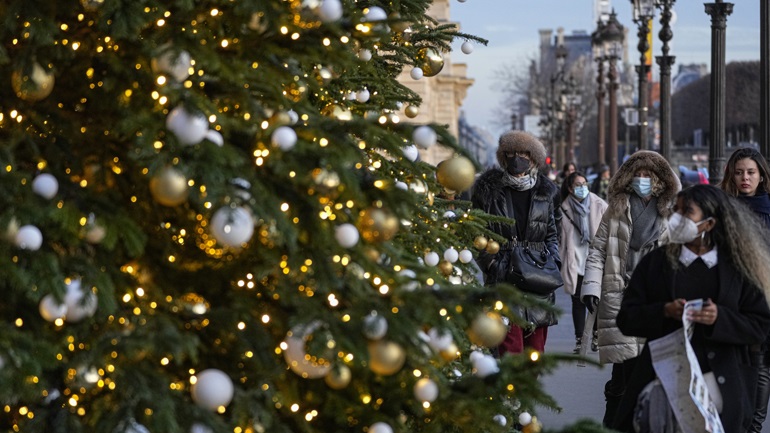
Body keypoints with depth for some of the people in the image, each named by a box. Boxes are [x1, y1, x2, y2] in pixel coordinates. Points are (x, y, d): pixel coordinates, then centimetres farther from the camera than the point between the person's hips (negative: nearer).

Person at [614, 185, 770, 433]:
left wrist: (720, 318, -16)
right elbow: (626, 319, 2)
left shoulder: (736, 268, 5)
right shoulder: (655, 263, 6)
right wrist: (664, 312, -16)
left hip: (719, 383, 0)